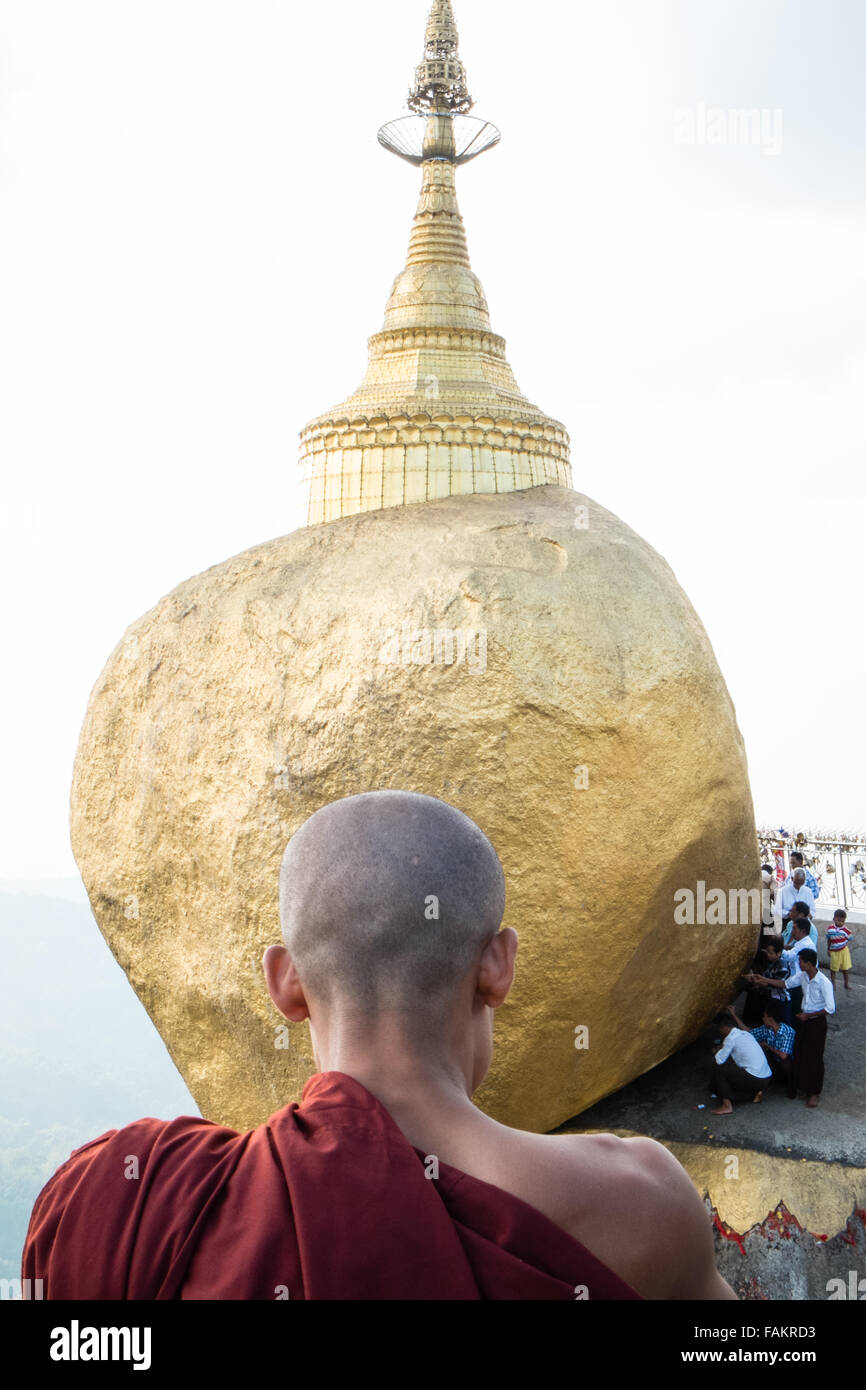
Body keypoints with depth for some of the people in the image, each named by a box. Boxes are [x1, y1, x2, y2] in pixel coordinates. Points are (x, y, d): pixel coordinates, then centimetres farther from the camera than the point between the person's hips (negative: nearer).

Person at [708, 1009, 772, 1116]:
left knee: (718, 1068, -6)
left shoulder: (731, 1038, -12)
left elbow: (719, 1060, -13)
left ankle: (727, 1106, -6)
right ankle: (756, 1092, 14)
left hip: (755, 1079, -9)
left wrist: (720, 1050, 7)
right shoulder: (746, 1034, 12)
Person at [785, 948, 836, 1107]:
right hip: (804, 1020, 6)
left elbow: (830, 1008, -20)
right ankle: (803, 1087, 27)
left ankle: (814, 1093, 18)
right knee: (800, 1054, 11)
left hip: (817, 1022, -6)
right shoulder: (802, 976, -4)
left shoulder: (824, 983, -24)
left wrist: (808, 1015, -17)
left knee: (814, 1058, 4)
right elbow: (787, 984, 13)